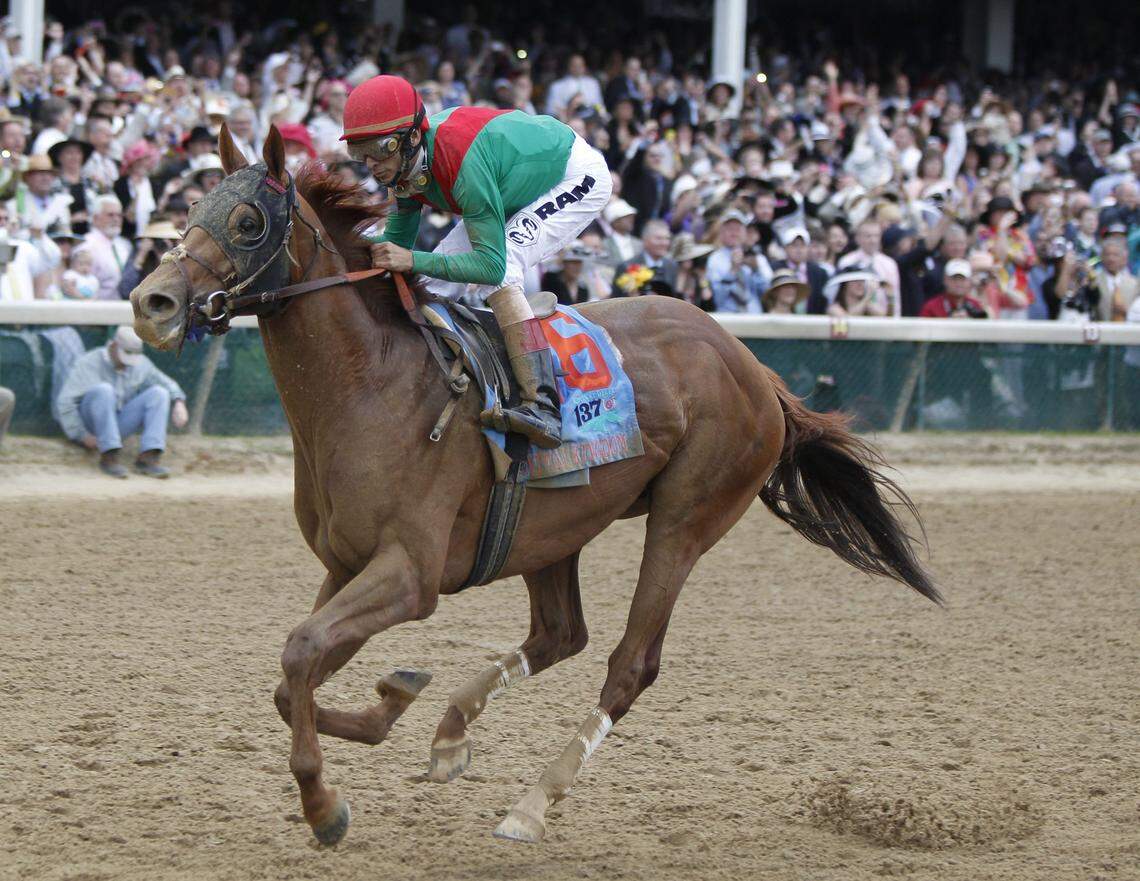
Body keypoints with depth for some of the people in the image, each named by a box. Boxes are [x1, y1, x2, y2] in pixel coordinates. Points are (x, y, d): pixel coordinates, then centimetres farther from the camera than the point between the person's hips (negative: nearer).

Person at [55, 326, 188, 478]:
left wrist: (179, 403, -11)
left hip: (119, 422, 5)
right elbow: (65, 403, -16)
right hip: (90, 423, -5)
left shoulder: (140, 364, 1)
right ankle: (108, 457, -33)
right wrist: (82, 436, -19)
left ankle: (148, 457, -28)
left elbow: (166, 384, 10)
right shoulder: (88, 364, -13)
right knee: (104, 389, -34)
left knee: (159, 392, -14)